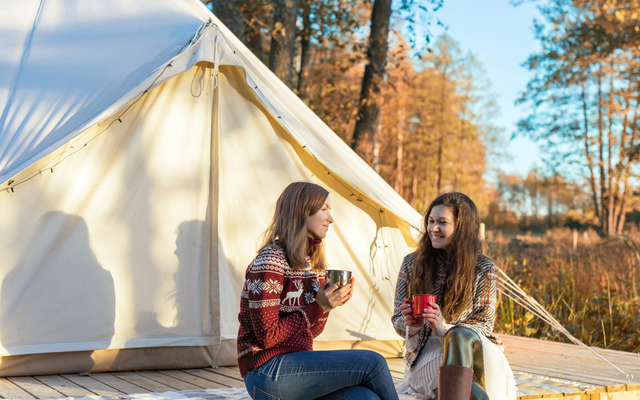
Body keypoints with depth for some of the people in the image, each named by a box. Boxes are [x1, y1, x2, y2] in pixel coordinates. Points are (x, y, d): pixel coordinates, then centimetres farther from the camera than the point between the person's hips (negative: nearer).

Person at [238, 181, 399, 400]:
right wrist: (318, 307, -15)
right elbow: (267, 336, -16)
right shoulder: (270, 261, -13)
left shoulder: (313, 263, 14)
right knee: (372, 363, -17)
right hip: (267, 371, -8)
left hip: (298, 362, 8)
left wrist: (329, 303, -2)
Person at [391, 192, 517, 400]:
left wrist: (445, 328, -18)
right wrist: (411, 326, -14)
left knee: (461, 337, -42)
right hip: (424, 355, 0)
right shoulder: (412, 264, 5)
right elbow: (398, 320, 12)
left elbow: (484, 325, 1)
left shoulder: (483, 269, 2)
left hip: (472, 347, 0)